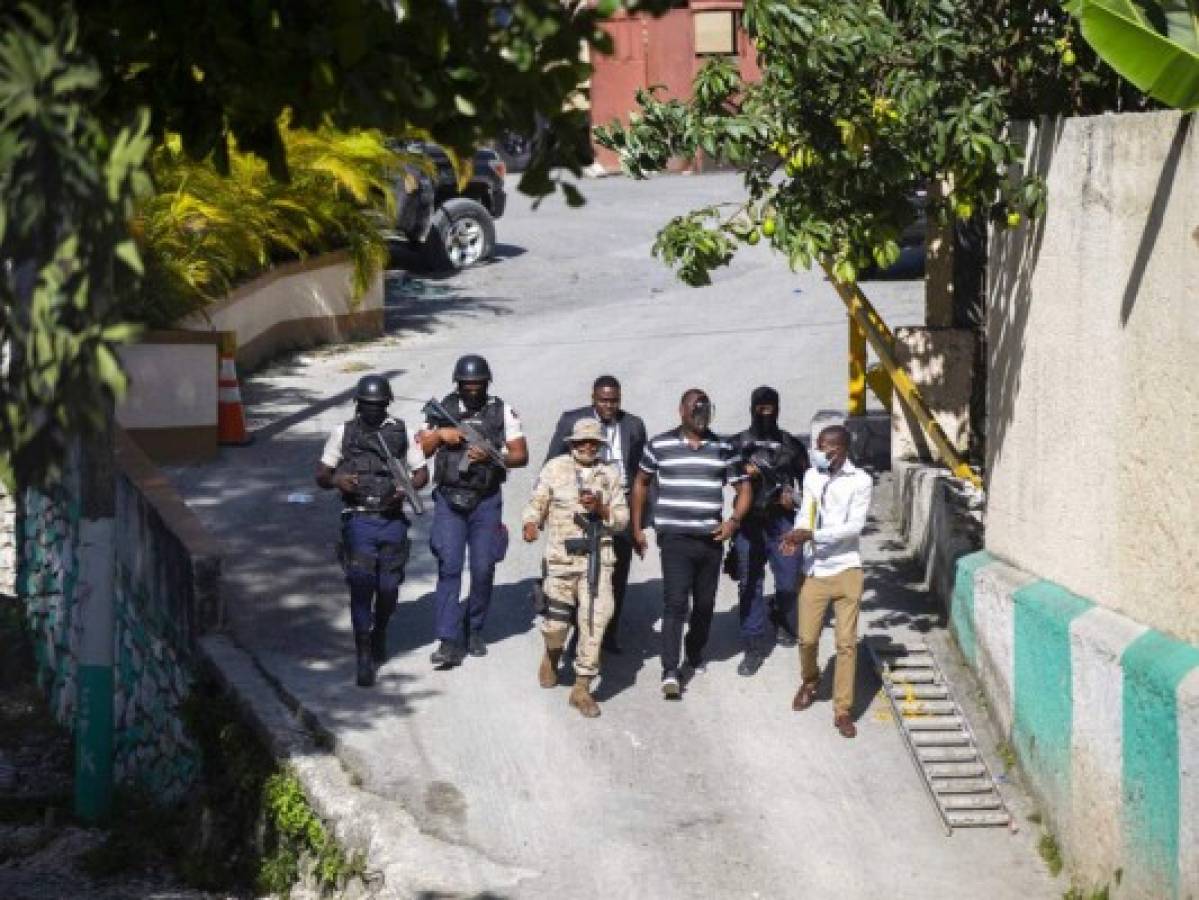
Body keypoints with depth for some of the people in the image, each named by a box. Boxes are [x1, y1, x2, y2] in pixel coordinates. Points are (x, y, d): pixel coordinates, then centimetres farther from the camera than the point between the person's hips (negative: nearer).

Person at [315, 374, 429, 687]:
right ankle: (364, 658, -7)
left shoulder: (401, 433, 6)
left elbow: (422, 473, 10)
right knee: (361, 586, -10)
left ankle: (380, 633, 39)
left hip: (393, 520, 2)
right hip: (358, 520, -2)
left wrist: (405, 489, -10)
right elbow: (321, 474, 8)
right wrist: (337, 480, -15)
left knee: (389, 586, 9)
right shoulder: (343, 433, 5)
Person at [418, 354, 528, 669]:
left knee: (483, 569, 3)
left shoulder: (502, 412, 2)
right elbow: (421, 451, 9)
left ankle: (474, 631, 22)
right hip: (449, 500, 0)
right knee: (449, 566, -10)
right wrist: (440, 434, -10)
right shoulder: (442, 408, 4)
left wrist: (492, 457, -16)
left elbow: (521, 455, 1)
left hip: (486, 501, 0)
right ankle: (449, 642, -13)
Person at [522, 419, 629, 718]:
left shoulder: (610, 474, 11)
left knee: (595, 619, -11)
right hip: (562, 556, -1)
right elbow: (536, 504, 6)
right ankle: (552, 656, 39)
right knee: (556, 620, 2)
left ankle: (582, 688, -4)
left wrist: (601, 510, -8)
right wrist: (530, 523, -15)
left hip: (598, 557, 1)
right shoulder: (555, 468, 7)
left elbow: (622, 519, 11)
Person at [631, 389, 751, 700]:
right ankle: (670, 672, -15)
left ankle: (695, 654, 35)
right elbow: (641, 483, 14)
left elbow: (743, 488, 12)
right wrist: (637, 528, 10)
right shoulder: (660, 445, 2)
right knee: (675, 603, -13)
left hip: (711, 538, 3)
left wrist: (734, 521, -5)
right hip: (675, 537, -3)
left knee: (705, 604, 12)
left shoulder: (723, 449, 7)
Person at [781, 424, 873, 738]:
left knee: (847, 642, -1)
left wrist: (812, 535, -20)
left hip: (846, 571, -3)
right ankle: (809, 681, 37)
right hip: (815, 571, 4)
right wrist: (796, 535, -10)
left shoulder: (860, 481, -7)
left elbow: (854, 526, -13)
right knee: (807, 638, 5)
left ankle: (843, 710, 5)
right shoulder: (812, 476, 8)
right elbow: (805, 512, 13)